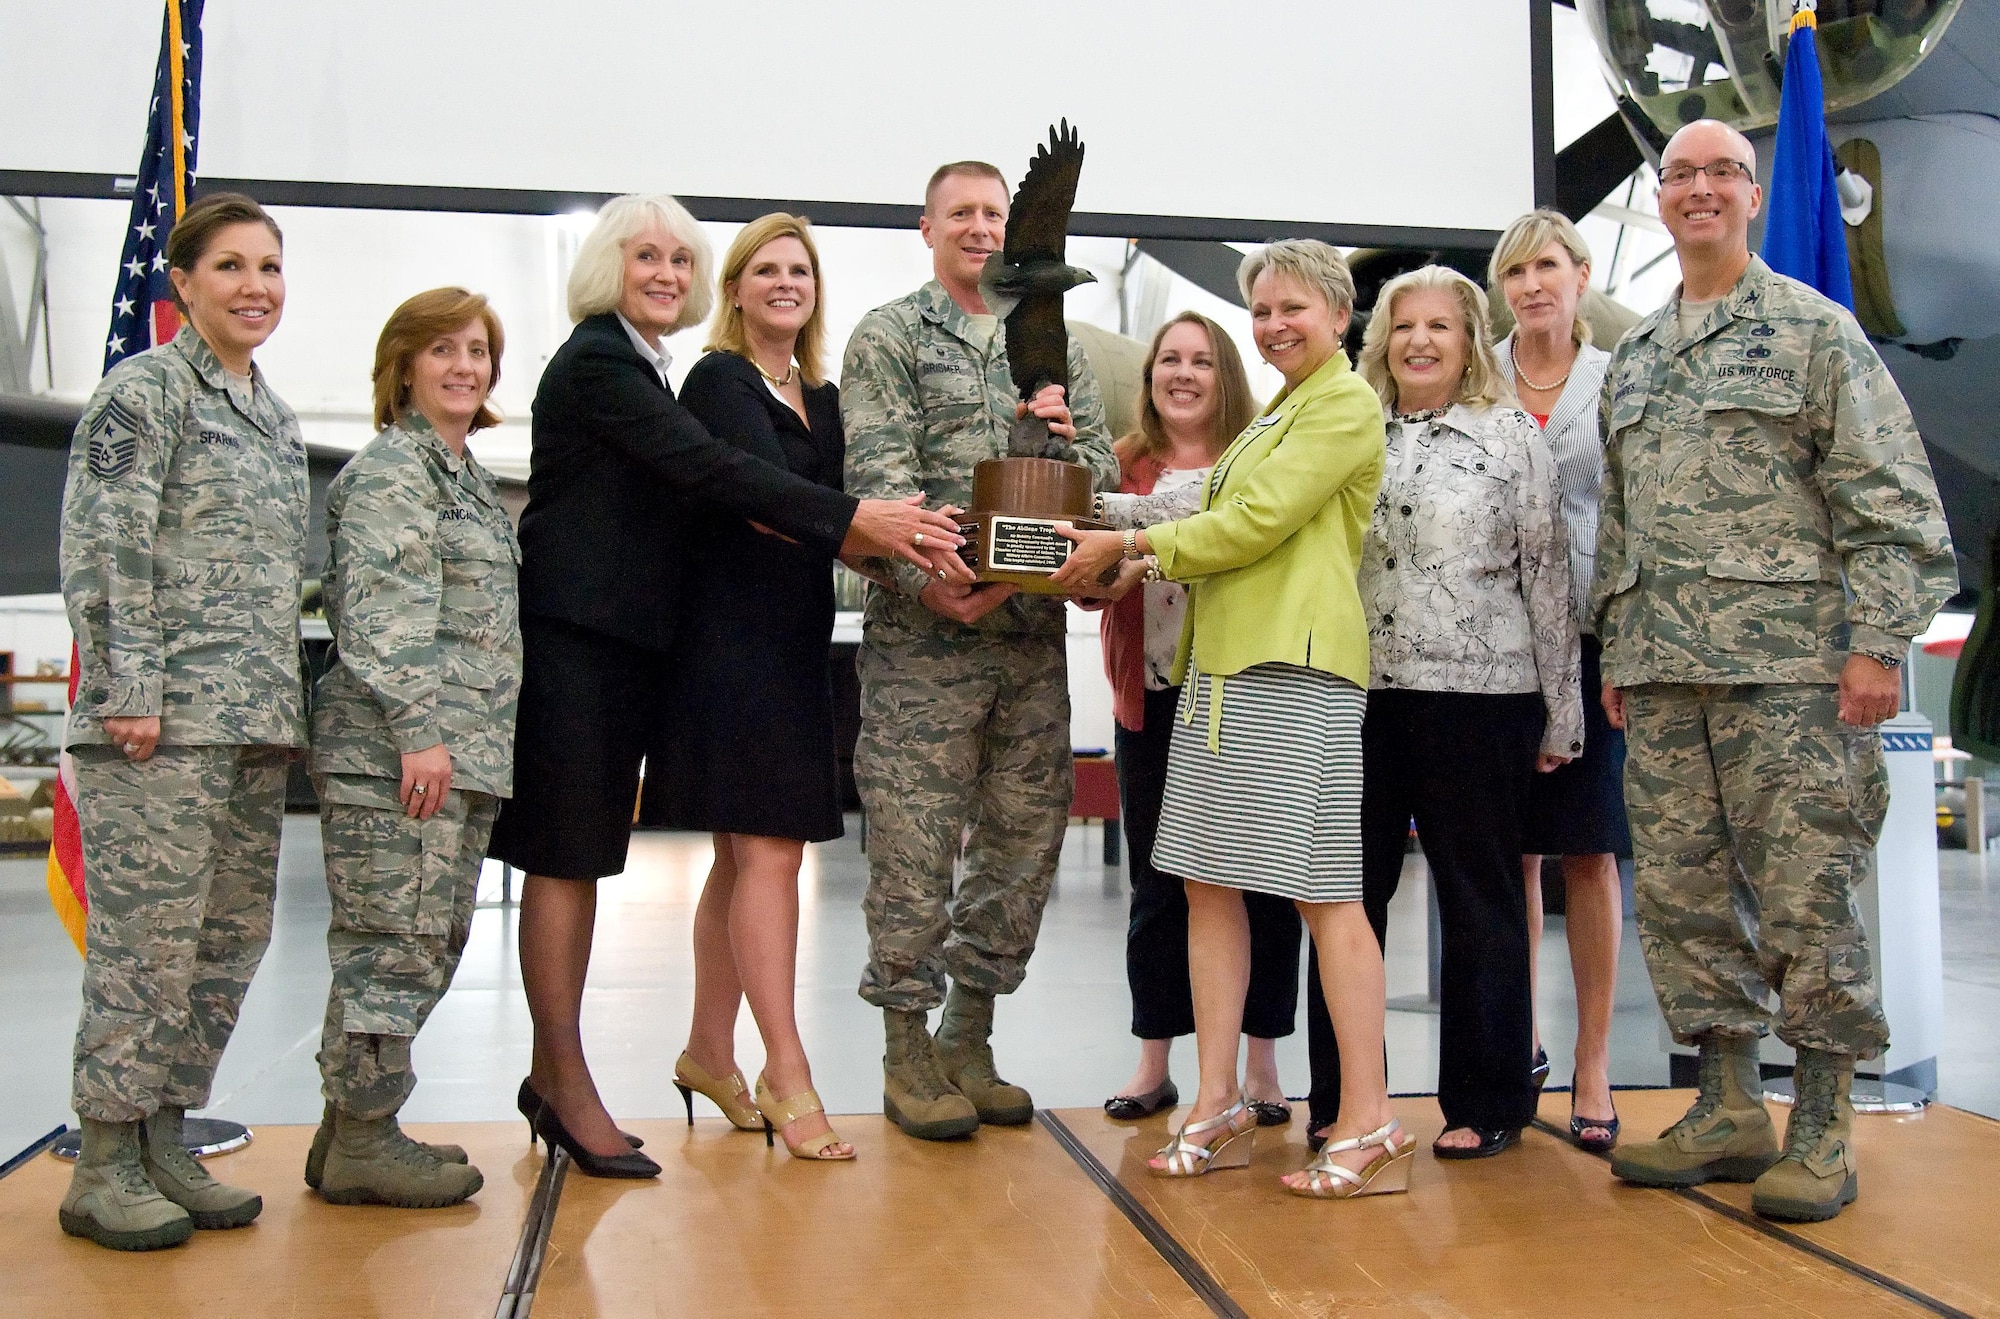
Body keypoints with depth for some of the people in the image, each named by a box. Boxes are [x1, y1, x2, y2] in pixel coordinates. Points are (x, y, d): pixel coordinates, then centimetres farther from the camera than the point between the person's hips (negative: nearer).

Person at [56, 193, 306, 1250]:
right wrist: (132, 692, -17)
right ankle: (104, 1168, 4)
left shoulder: (276, 419, 20)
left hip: (256, 723, 8)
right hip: (163, 720, -8)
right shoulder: (143, 390, -3)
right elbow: (103, 550, -11)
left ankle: (164, 1145, 18)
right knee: (150, 934, -6)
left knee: (233, 936, 8)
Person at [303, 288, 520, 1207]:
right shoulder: (391, 468, -6)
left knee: (432, 942, 11)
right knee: (393, 941, -6)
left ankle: (359, 1125, 19)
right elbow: (380, 611, -16)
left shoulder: (467, 474, 22)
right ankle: (360, 1142, 2)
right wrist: (418, 730, -21)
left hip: (462, 750, 10)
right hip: (394, 748, -10)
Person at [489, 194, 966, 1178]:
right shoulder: (594, 362, -10)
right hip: (572, 641, -9)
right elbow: (712, 469, -21)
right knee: (566, 859, -4)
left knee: (584, 859, 12)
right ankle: (568, 1086, 4)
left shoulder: (640, 368, 18)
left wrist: (853, 538, -3)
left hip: (623, 644, 9)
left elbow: (691, 491, 10)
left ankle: (549, 1076, 20)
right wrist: (853, 520, -25)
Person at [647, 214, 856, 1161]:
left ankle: (710, 1050, 23)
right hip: (735, 643, -8)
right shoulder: (718, 381, -4)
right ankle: (786, 1074, -5)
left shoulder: (824, 398, 18)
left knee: (747, 855, 13)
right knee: (767, 852, -9)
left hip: (798, 646, 8)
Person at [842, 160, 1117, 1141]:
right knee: (916, 849, -3)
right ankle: (908, 1052, 11)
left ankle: (968, 1039, 22)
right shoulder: (890, 336, 3)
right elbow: (879, 475, -9)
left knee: (1026, 839, 8)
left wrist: (1068, 439, -7)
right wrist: (927, 576, -25)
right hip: (924, 631, -5)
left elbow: (1104, 477, 15)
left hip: (1034, 629, 5)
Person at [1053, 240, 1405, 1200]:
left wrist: (1132, 543, -6)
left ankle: (1370, 1127, -2)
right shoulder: (1275, 413, 26)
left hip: (1294, 664, -9)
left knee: (1322, 890, -8)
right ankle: (1217, 1109, 14)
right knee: (1209, 881, 7)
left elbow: (1257, 521, -12)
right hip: (1222, 661, 9)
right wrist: (1126, 564, 10)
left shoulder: (1346, 404, -2)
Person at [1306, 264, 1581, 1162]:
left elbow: (1548, 576, 1)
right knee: (1348, 893, 7)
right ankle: (1338, 1097, 19)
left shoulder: (1513, 437, 3)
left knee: (1479, 901, 5)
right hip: (1359, 694, 3)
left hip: (1479, 698, -3)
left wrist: (1560, 712, -2)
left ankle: (1487, 1103, 16)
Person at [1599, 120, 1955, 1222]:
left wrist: (1878, 639, -12)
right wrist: (1617, 651, 16)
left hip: (1790, 663, -5)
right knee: (1683, 888, 6)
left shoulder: (1815, 329, 3)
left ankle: (1822, 1128, 7)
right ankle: (1729, 1109, 17)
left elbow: (1887, 499, -3)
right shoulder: (1631, 359, 19)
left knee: (1806, 891, -3)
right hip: (1662, 671, 6)